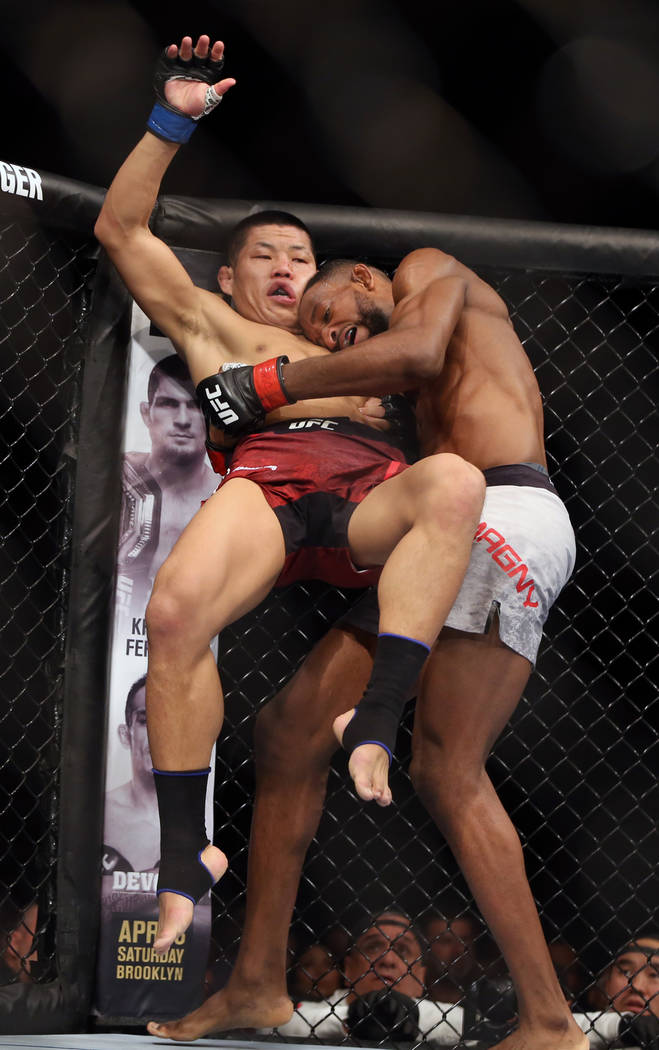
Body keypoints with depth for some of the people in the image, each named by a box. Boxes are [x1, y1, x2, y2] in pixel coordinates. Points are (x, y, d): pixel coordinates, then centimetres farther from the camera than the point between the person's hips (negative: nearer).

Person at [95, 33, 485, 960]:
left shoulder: (351, 343, 43)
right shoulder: (211, 326, 34)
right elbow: (121, 230, 27)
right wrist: (172, 122, 22)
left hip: (371, 494, 2)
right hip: (267, 482, -2)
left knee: (454, 479, -36)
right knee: (175, 611, -36)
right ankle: (185, 857, -26)